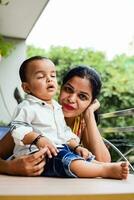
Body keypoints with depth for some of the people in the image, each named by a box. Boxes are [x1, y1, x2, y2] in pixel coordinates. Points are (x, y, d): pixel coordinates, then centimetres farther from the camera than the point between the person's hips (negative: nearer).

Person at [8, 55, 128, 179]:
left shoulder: (57, 107, 21)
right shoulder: (27, 107, -5)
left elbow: (65, 133, 25)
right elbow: (18, 129, -16)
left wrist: (76, 147, 10)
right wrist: (38, 139, -30)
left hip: (60, 149, 10)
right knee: (68, 161, -32)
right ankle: (107, 170, -39)